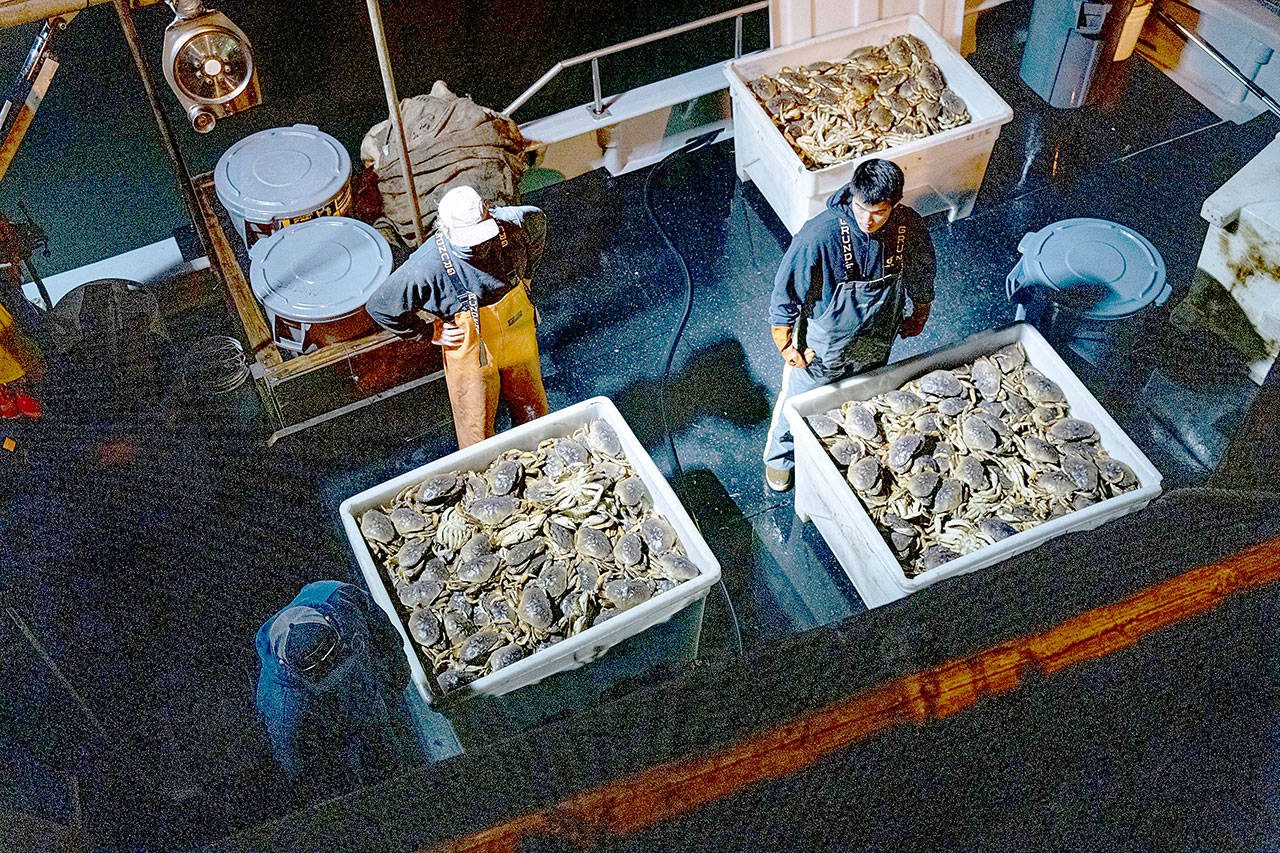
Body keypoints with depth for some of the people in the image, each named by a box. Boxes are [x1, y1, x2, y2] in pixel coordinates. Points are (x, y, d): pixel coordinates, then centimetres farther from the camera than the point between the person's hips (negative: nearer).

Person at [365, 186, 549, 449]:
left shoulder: (511, 225, -24)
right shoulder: (427, 267, -33)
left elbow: (538, 220, 3)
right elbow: (379, 307, -20)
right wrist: (431, 333, -12)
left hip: (518, 338, 4)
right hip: (472, 356, -4)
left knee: (532, 411, 25)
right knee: (478, 436, 14)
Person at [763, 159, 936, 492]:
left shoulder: (911, 228, -23)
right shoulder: (819, 234, -36)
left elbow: (921, 275, 1)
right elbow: (785, 294, -21)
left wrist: (920, 313, 16)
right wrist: (786, 345, -14)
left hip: (875, 346, 3)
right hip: (821, 348, -3)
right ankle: (780, 456, 53)